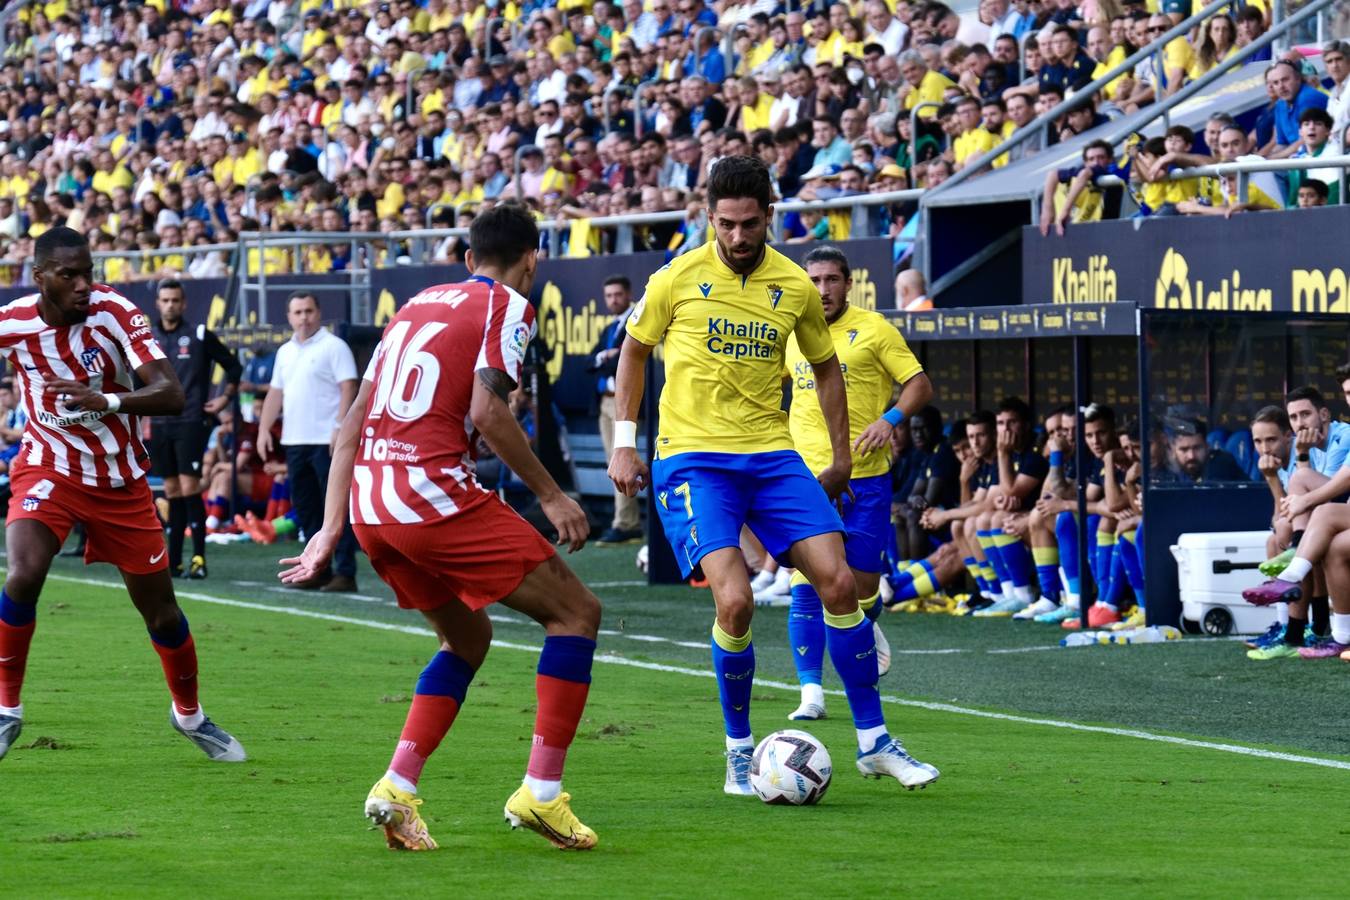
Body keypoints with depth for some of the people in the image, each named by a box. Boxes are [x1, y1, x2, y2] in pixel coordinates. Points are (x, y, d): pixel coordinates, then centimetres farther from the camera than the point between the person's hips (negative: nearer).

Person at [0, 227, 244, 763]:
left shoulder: (114, 313, -20)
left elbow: (171, 395, -28)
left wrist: (106, 401, -43)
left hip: (120, 481, 1)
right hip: (49, 470, -1)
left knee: (160, 608, 10)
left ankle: (189, 714, 36)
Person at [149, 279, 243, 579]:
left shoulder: (200, 336, -1)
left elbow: (234, 366, 7)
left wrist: (225, 398, 1)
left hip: (191, 422, -4)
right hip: (160, 425, 4)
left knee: (189, 489, -11)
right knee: (172, 492, 7)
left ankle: (199, 558, -9)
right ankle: (173, 560, 9)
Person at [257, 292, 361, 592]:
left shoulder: (333, 347, -4)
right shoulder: (285, 352, 17)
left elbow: (348, 389, -10)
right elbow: (275, 393, 21)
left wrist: (340, 427, -18)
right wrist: (264, 429, 12)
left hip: (326, 441, -7)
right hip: (294, 441, 7)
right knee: (305, 508, 9)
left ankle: (345, 572, -7)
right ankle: (318, 570, 15)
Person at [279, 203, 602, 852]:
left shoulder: (417, 305, 24)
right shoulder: (508, 306, 3)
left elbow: (352, 424, 20)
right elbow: (487, 410, -14)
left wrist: (331, 530, 20)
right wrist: (551, 496, -6)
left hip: (369, 504, 8)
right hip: (432, 490, -8)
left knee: (467, 639, 25)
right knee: (575, 611, 4)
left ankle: (397, 790, 11)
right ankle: (541, 792, -4)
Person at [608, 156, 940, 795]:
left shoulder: (795, 287, 3)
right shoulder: (678, 279, -4)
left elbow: (825, 366, 18)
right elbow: (634, 352, 10)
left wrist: (841, 457, 17)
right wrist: (623, 444, 5)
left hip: (772, 455, 3)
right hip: (692, 457, -3)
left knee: (839, 582, -6)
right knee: (734, 600, -20)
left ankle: (873, 742, 8)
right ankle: (739, 751, -1)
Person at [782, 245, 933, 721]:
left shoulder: (873, 329, -3)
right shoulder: (793, 334, 8)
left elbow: (919, 385, -2)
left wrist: (889, 419, -19)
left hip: (864, 477, -2)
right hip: (806, 474, 2)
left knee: (860, 588, 0)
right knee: (806, 588, -7)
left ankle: (867, 623, 37)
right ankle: (811, 693, -3)